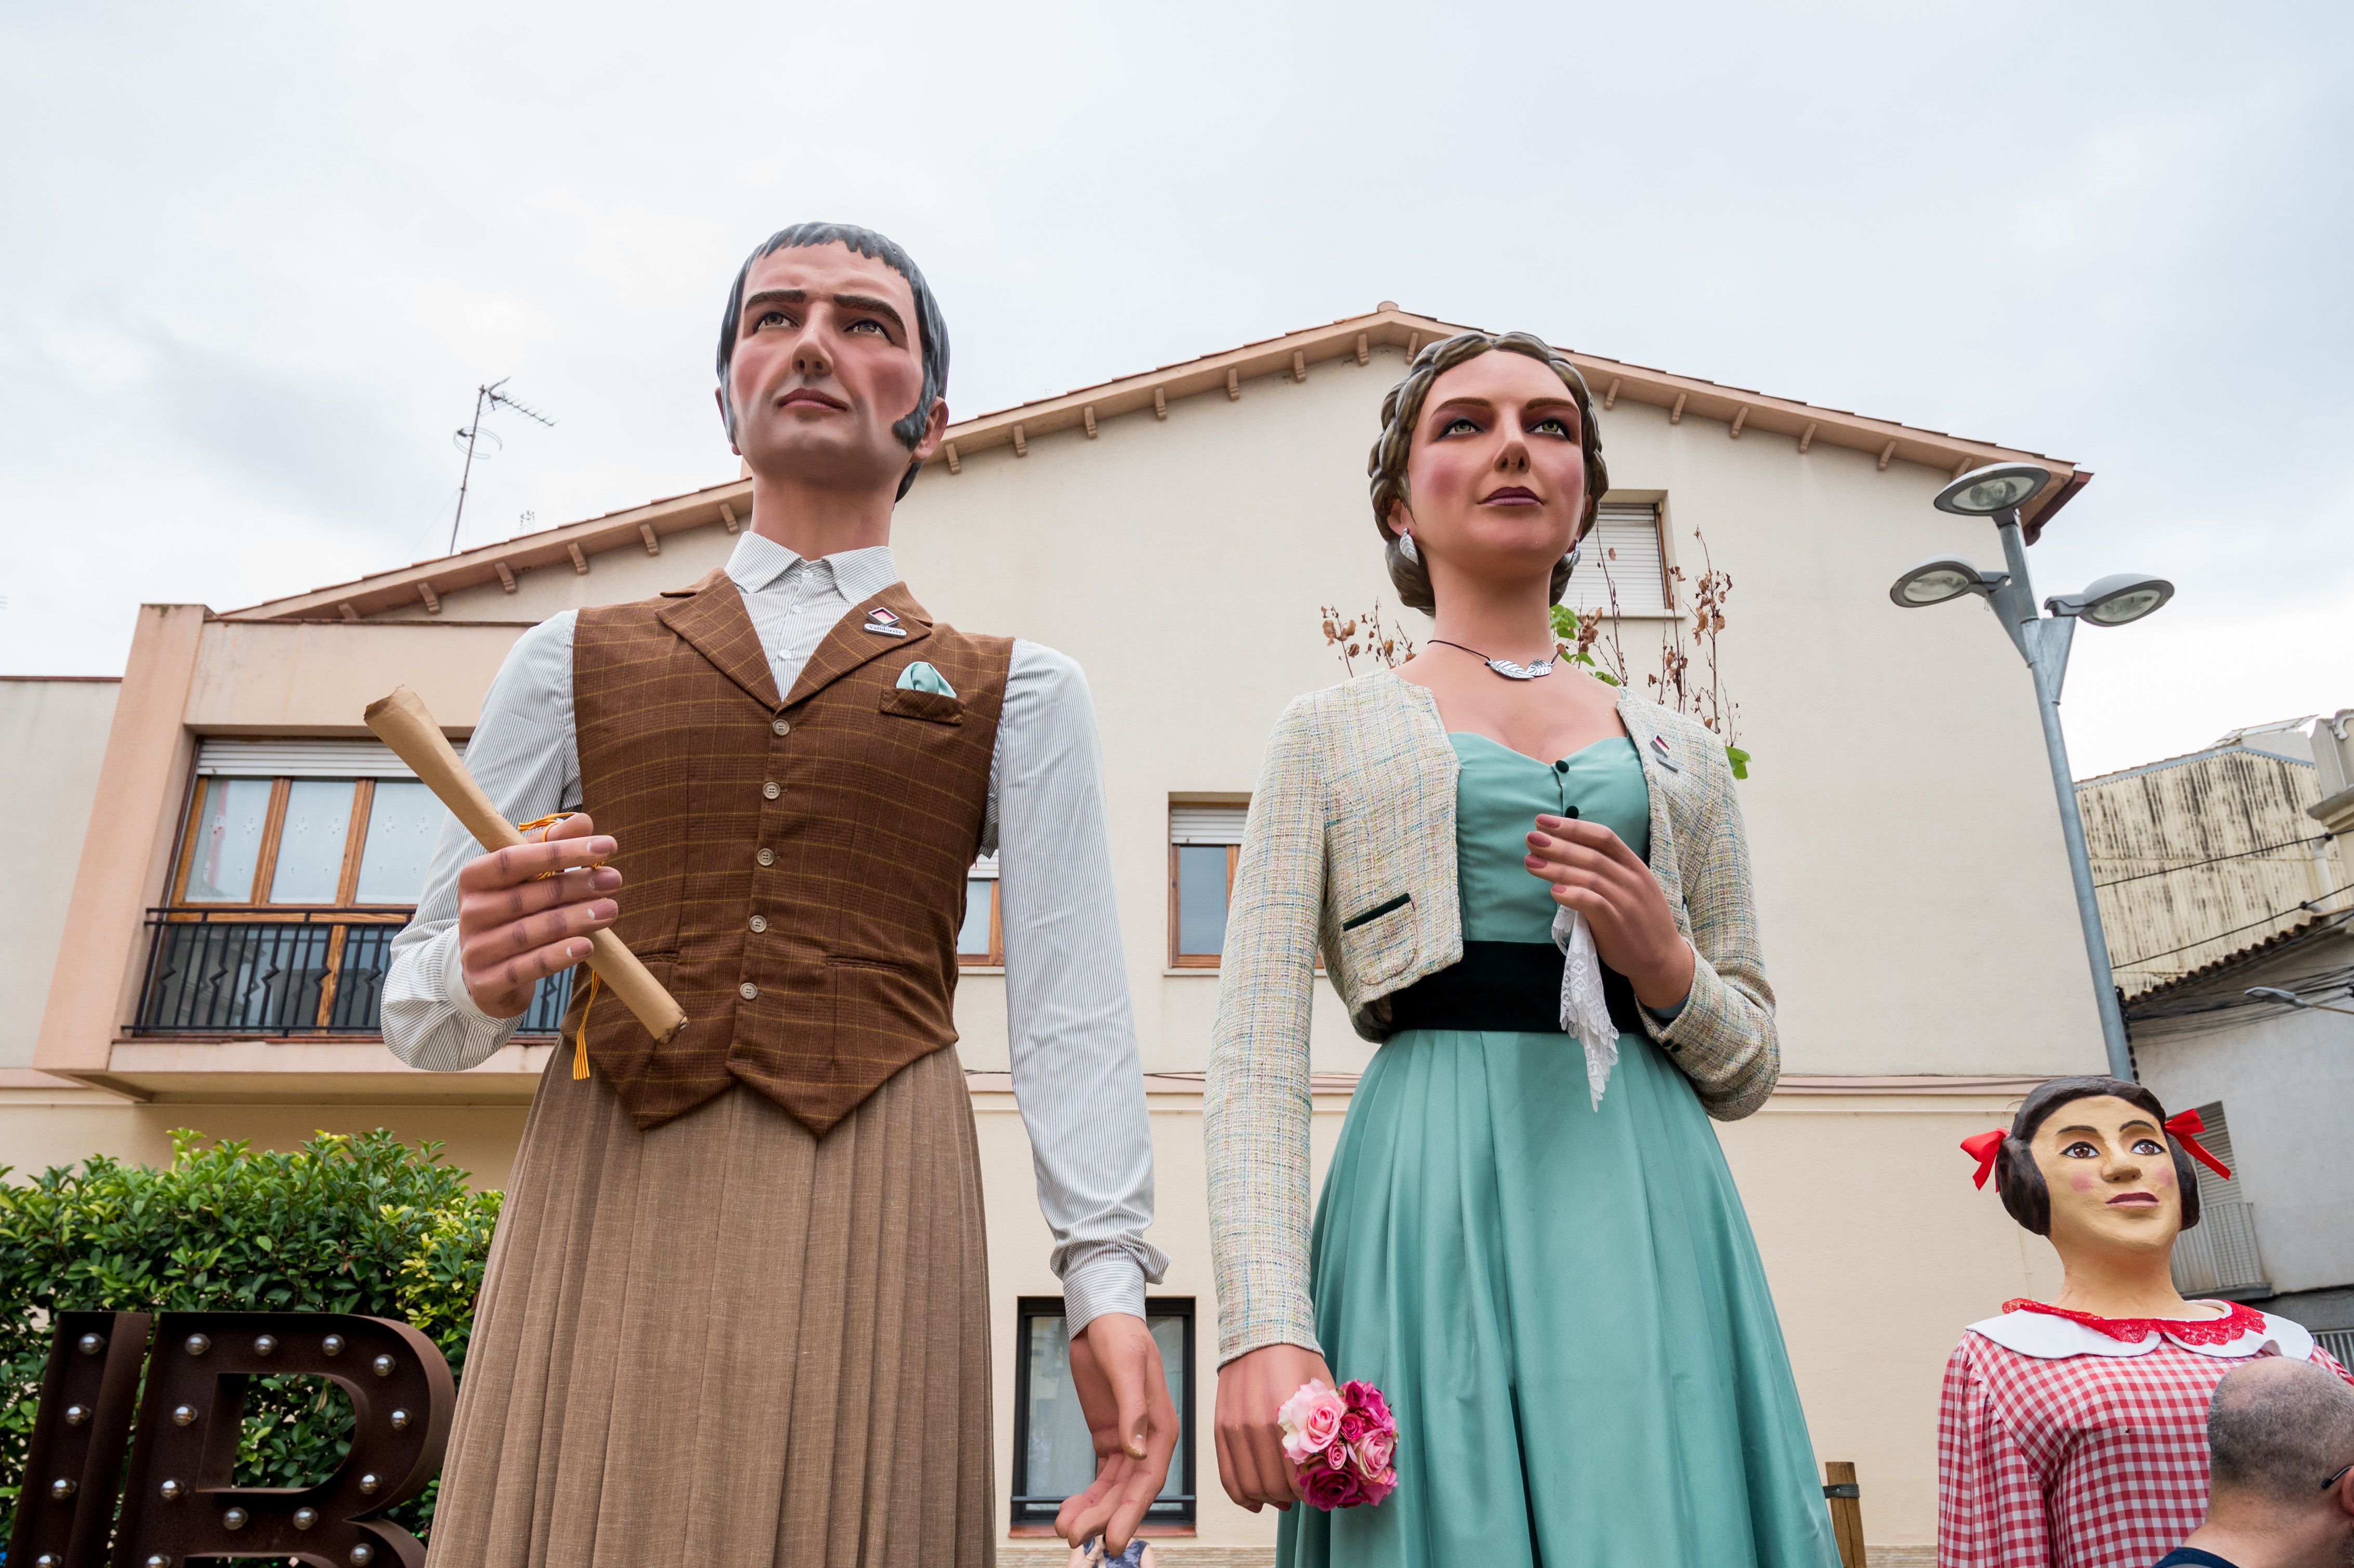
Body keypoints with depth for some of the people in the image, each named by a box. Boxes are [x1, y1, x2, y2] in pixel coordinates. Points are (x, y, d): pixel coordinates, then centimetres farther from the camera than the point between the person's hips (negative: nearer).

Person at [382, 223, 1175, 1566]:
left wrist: (1109, 1281, -12)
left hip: (870, 1202, -1)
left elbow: (1072, 1004, 0)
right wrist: (485, 975, -11)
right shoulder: (575, 662, 14)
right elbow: (418, 1010, 12)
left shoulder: (1018, 695, 11)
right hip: (603, 1197, 2)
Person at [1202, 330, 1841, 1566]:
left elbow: (1748, 1071, 17)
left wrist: (1663, 962, -5)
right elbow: (1257, 1057, -2)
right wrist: (1264, 1326, -15)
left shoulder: (1679, 754, 16)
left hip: (1652, 1220, 3)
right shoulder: (1330, 733, 8)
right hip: (1436, 1204, -3)